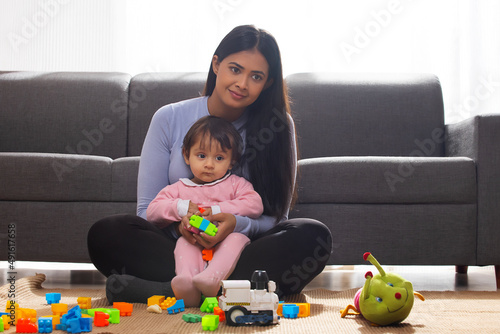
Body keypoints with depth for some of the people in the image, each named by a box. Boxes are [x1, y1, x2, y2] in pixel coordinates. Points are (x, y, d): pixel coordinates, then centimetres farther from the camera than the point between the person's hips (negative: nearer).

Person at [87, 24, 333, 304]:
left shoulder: (278, 126, 0)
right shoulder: (170, 119, 1)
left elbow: (275, 217, -1)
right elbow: (148, 208, 1)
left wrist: (238, 225, -23)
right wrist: (179, 222, -22)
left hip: (246, 245, 0)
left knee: (312, 235, -29)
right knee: (106, 233, -26)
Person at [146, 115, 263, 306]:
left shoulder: (236, 184, 15)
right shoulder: (179, 189, 19)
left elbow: (255, 205, -4)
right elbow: (152, 211, 9)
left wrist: (217, 210, -12)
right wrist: (181, 208, -10)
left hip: (225, 245, -1)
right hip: (194, 248, 1)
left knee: (237, 239, -31)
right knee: (184, 242, -28)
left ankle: (212, 277, -57)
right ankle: (186, 278, -56)